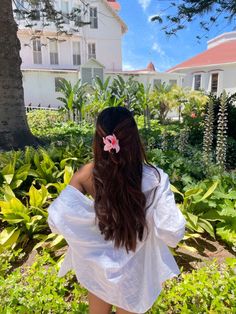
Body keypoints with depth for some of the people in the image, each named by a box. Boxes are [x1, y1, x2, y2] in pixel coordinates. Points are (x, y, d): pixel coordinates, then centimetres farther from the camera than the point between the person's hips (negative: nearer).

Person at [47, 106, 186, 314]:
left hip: (97, 264, 2)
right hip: (133, 272, -1)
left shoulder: (86, 175, -23)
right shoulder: (154, 179, -28)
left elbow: (56, 219, -23)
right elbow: (172, 232, -27)